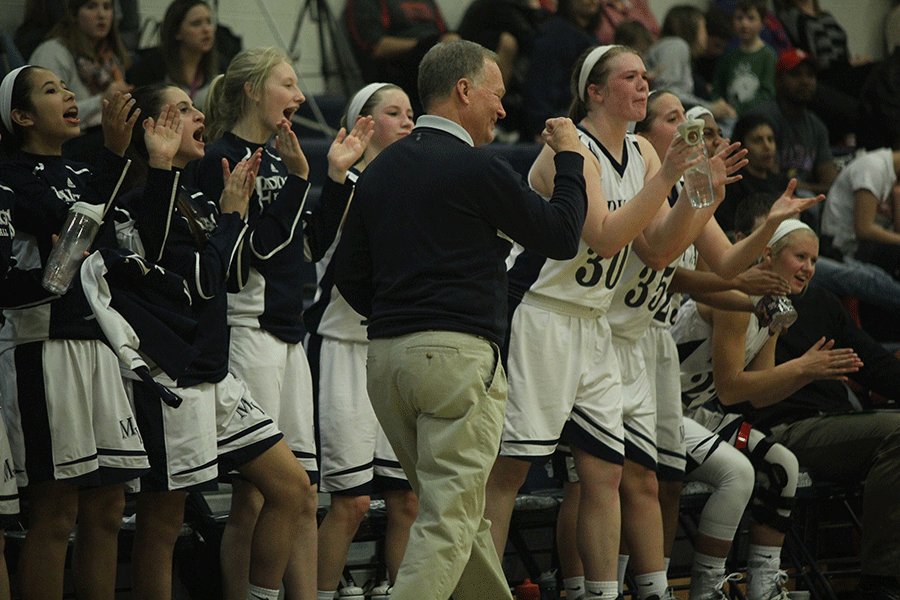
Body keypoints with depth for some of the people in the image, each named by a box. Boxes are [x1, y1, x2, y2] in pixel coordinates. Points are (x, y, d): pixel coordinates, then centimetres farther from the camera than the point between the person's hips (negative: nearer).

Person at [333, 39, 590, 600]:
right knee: (449, 519, -9)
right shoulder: (478, 169, -9)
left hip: (385, 355, 8)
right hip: (459, 352, -8)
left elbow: (349, 271, 15)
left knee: (460, 510, 18)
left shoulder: (381, 169, 13)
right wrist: (570, 158, 13)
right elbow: (562, 236, 1)